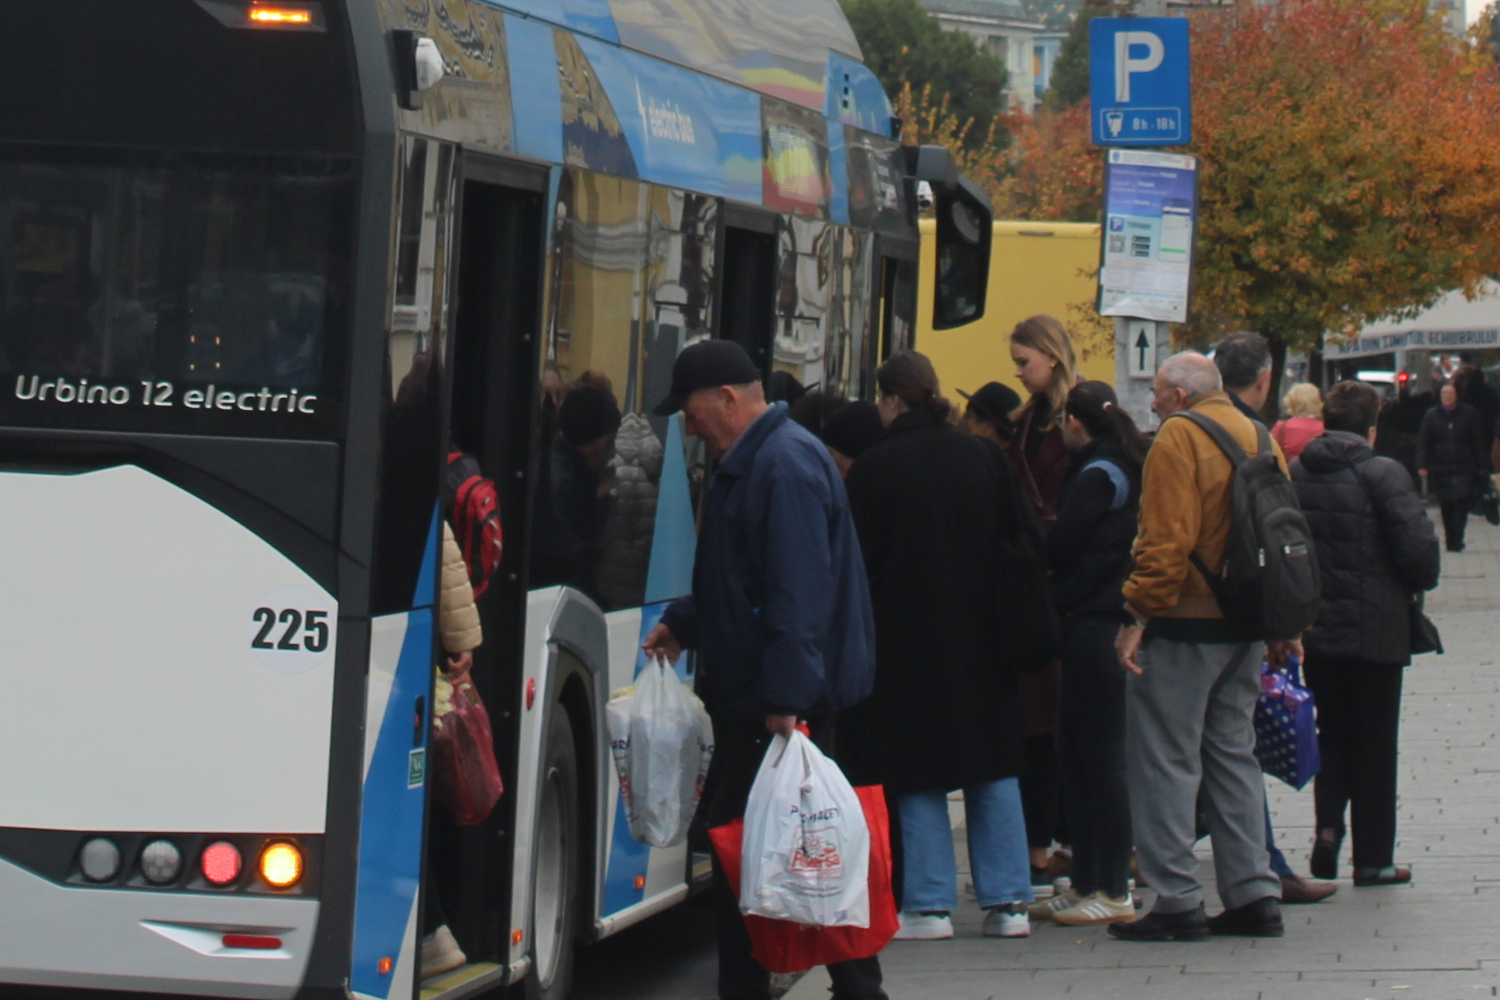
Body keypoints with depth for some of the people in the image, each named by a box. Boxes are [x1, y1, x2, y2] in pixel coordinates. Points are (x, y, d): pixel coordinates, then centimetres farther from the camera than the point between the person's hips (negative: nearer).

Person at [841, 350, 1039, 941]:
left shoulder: (876, 468, -10)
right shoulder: (984, 458, 5)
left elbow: (855, 560, -8)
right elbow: (1025, 544, 8)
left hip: (905, 642, -4)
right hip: (981, 642, 4)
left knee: (918, 772, 2)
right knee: (993, 769, 8)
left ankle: (930, 904, 0)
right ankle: (1007, 901, 6)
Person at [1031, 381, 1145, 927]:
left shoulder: (1097, 476, -12)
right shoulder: (1124, 468, 14)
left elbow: (1059, 548, -12)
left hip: (1094, 629, -9)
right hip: (1111, 622, 9)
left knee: (1097, 758, -5)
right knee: (1076, 754, 13)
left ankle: (1114, 892, -3)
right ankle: (1086, 883, 17)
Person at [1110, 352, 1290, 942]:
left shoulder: (1179, 436, -11)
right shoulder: (1257, 437, 13)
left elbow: (1165, 538, -19)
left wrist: (1139, 614, -16)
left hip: (1183, 626, -8)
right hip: (1243, 627, 8)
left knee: (1165, 760, -3)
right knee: (1233, 754, 14)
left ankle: (1176, 901, -5)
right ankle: (1253, 895, 12)